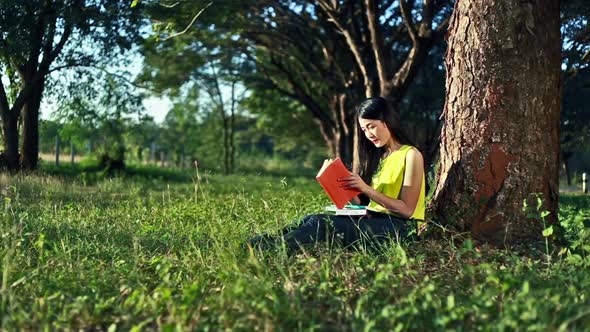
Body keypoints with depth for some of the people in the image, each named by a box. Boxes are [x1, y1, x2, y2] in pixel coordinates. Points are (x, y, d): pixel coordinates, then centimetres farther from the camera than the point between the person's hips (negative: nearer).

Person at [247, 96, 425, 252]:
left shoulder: (411, 155, -5)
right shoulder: (378, 156, 19)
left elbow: (407, 209, -13)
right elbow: (362, 202, 13)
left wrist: (365, 188, -20)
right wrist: (348, 188, -8)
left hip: (399, 226, -7)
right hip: (373, 220, 7)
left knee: (322, 224, -27)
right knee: (315, 219, -17)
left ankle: (268, 248, -37)